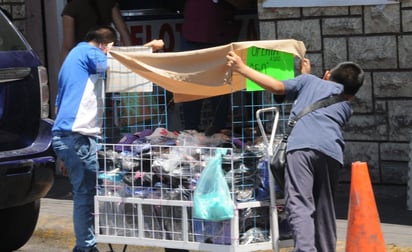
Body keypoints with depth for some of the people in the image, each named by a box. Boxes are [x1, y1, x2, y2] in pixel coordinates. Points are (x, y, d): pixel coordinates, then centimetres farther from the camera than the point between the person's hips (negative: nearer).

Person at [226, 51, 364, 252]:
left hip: (302, 145, -3)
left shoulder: (311, 81, 29)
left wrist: (242, 68, 25)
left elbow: (277, 87, 19)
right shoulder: (346, 106, 38)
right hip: (332, 151, 4)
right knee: (325, 208, 17)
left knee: (300, 205, -15)